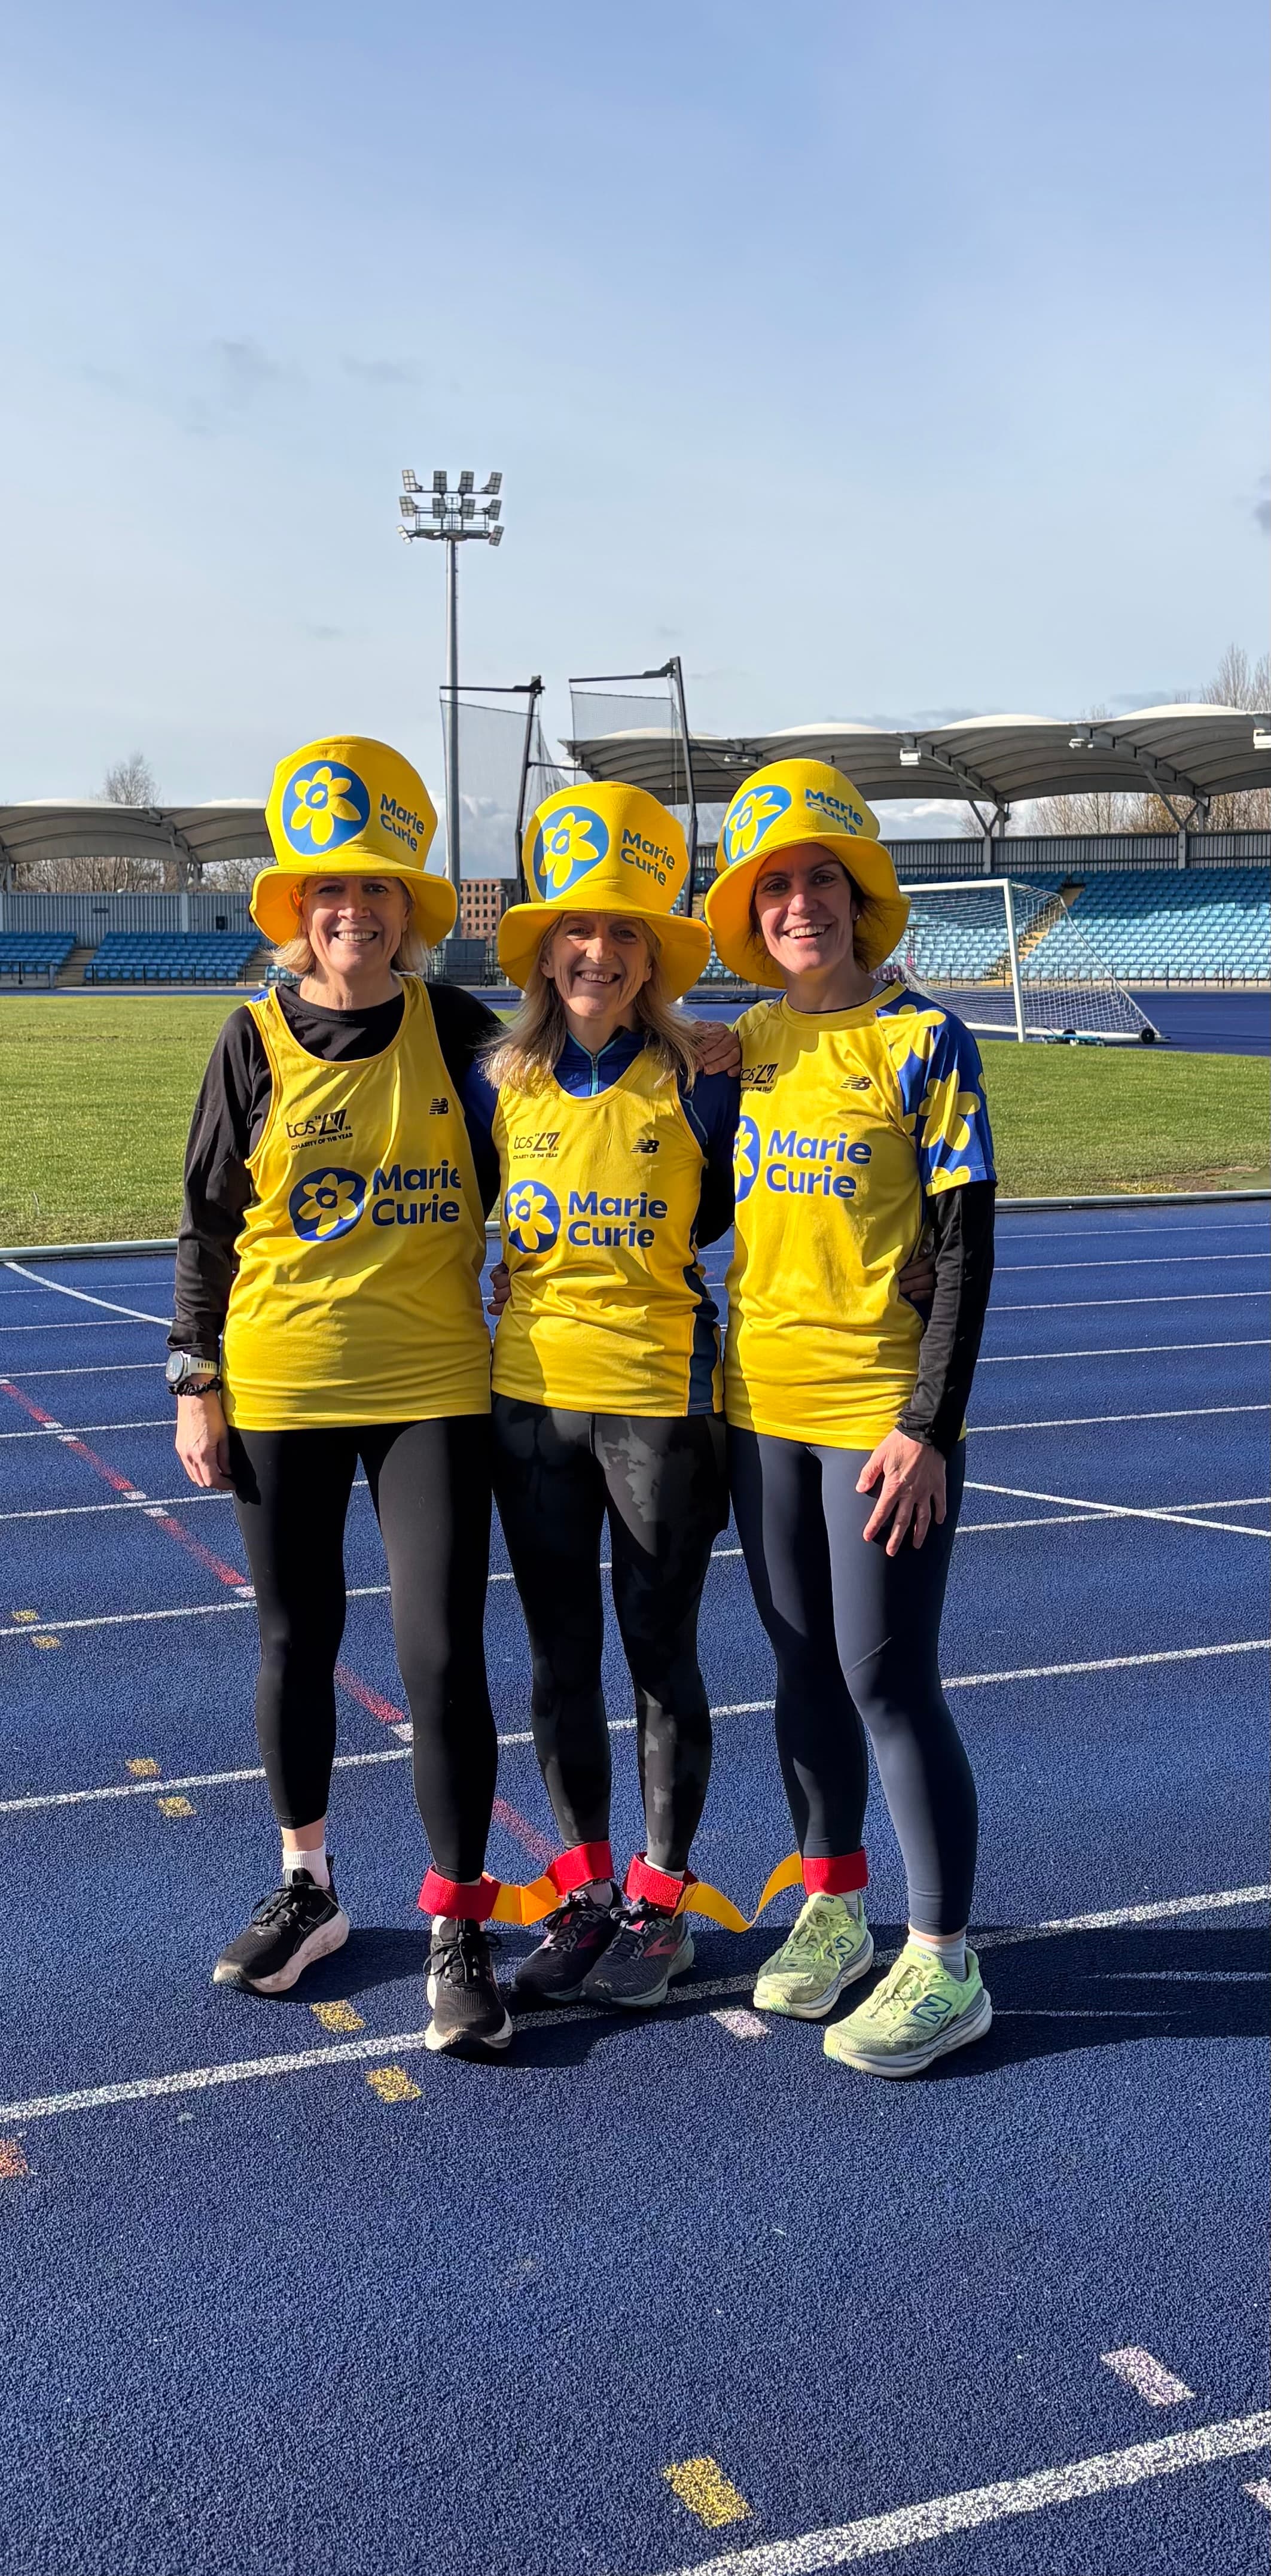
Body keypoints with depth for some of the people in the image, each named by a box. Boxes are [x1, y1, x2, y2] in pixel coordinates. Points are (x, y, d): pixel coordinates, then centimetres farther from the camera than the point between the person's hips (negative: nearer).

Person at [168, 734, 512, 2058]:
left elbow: (512, 1181, 13)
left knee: (441, 1654, -4)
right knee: (297, 1644, 14)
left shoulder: (458, 1032, -1)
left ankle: (457, 1931, 11)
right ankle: (307, 1889, 33)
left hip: (432, 1387, -1)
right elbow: (208, 1225, 3)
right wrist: (195, 1383, 2)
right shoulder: (256, 1042, -2)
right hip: (279, 1390, 1)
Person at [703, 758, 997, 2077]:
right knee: (805, 1666, 15)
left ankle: (943, 1964, 12)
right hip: (761, 1399, 6)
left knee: (887, 1679, -3)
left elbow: (966, 1249, -10)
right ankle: (831, 1910, 32)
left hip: (882, 1411, -5)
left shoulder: (923, 1040, -8)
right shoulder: (746, 1039, 8)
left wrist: (928, 1425, -15)